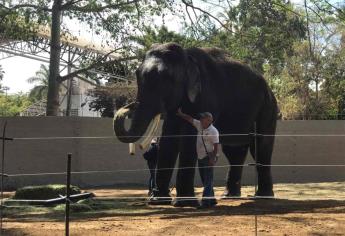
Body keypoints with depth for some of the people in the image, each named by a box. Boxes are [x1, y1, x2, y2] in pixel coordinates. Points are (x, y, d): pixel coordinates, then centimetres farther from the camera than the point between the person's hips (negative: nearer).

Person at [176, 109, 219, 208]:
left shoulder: (213, 131, -13)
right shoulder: (199, 125, 7)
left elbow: (216, 146, -15)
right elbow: (190, 119, 16)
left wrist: (213, 158, -20)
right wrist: (181, 114, 15)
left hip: (208, 158, -8)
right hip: (200, 157, 8)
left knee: (208, 181, -9)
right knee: (205, 180, 11)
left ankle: (205, 201, -13)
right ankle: (212, 200, 19)